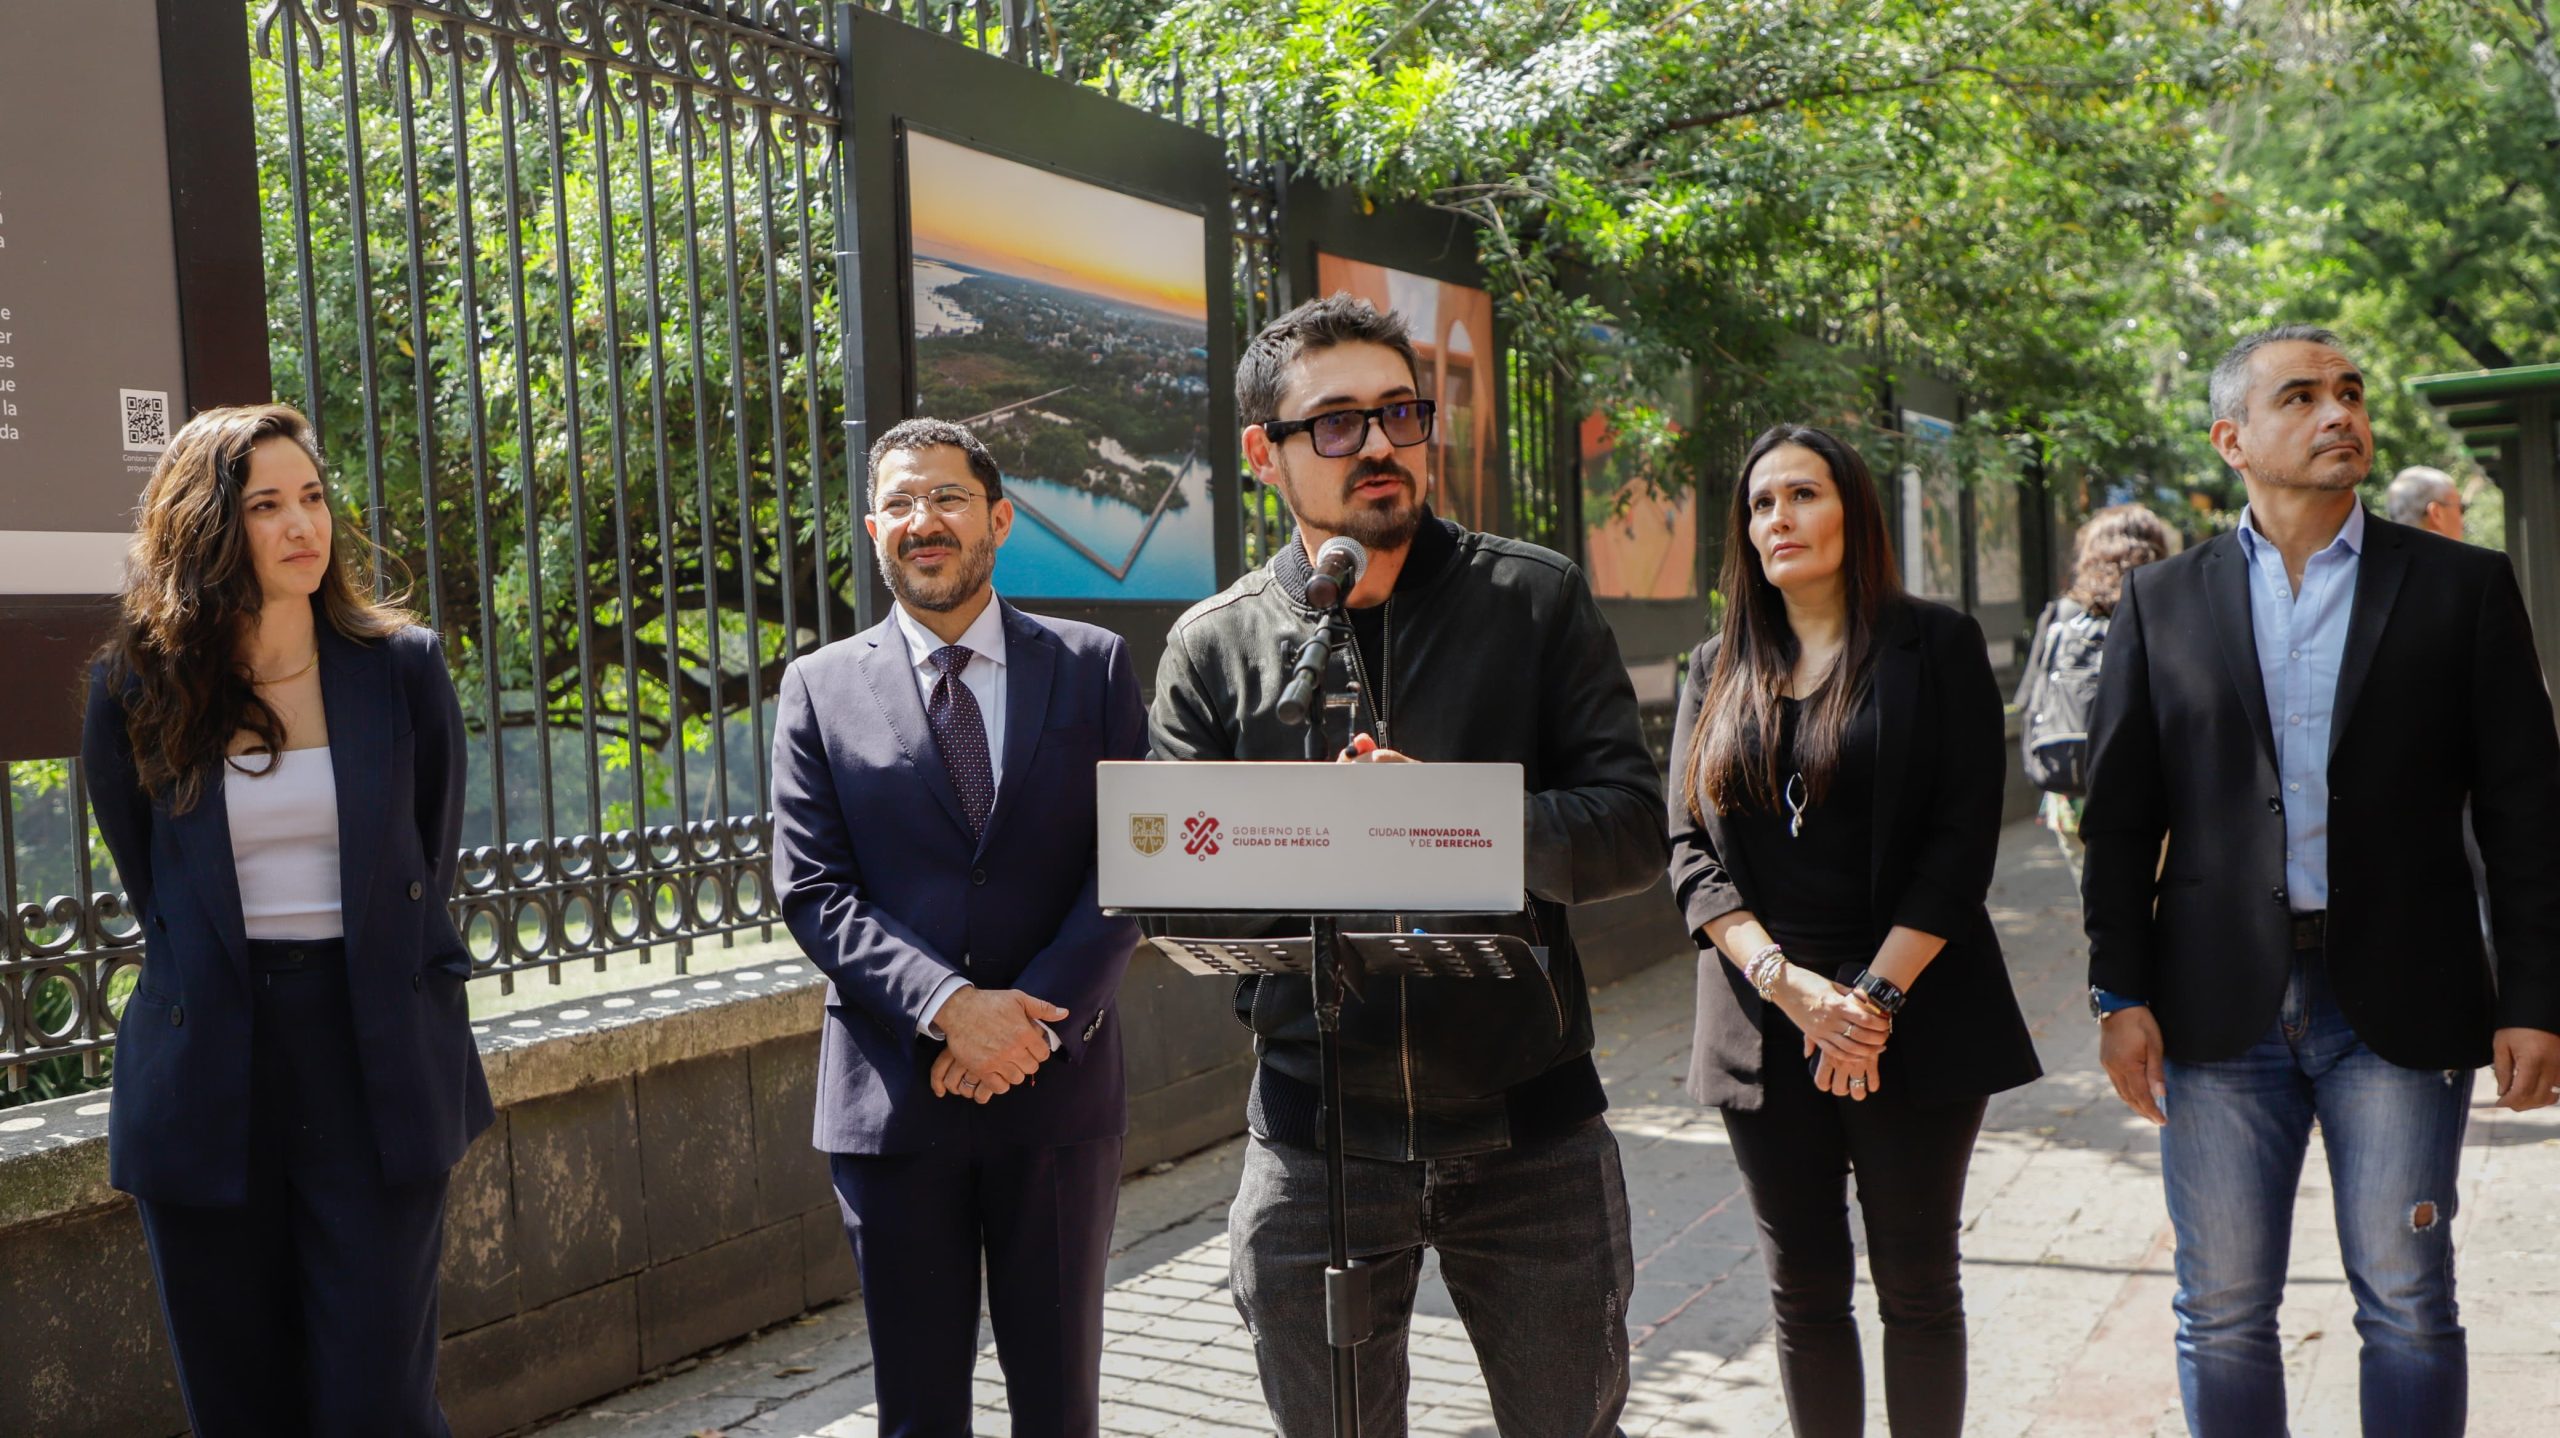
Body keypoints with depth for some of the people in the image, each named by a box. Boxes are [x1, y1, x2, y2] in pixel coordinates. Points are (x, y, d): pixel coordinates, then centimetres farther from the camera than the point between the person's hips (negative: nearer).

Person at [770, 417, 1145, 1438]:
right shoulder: (820, 688, 5)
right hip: (894, 1093, 0)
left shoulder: (1093, 666, 5)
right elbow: (811, 888, -2)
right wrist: (947, 1005, -16)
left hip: (1058, 1086, 0)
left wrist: (1041, 1012, -14)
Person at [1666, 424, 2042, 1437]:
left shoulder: (1935, 647, 1)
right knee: (1803, 1290, 9)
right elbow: (1689, 848, 2)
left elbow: (1962, 839, -5)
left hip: (1914, 1020, -2)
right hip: (1764, 1027, 3)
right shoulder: (1717, 670, 10)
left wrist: (1878, 998, -13)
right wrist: (1787, 983, -12)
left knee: (1917, 1287, 6)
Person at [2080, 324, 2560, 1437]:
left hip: (2397, 1008, 0)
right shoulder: (2161, 602, 5)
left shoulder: (2462, 587, 4)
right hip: (2219, 1011, 1)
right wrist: (2121, 995, -1)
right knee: (2222, 1315, 8)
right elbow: (2120, 814, 5)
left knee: (2409, 1310, 8)